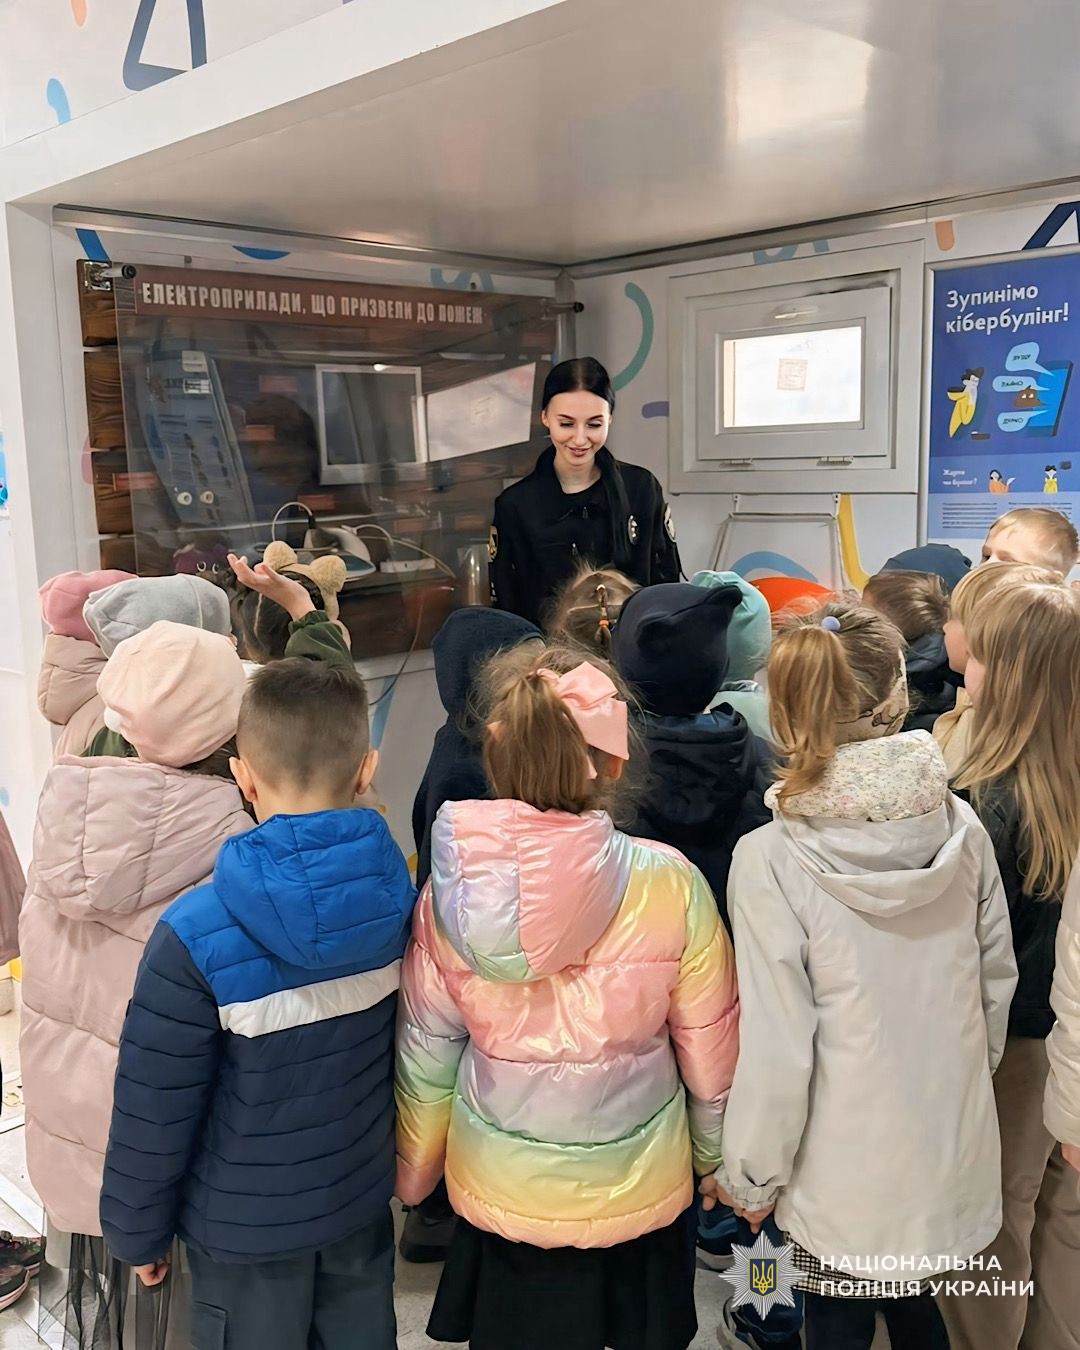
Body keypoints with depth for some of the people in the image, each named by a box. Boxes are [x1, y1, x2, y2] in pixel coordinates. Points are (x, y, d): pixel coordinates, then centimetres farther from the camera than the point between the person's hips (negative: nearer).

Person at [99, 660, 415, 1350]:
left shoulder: (194, 939, -28)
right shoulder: (399, 895, -16)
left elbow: (156, 1111, -17)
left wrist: (138, 1232, -1)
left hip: (245, 1223, -3)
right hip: (364, 1197, 3)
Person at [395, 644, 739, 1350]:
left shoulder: (452, 893, -17)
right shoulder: (670, 885, -22)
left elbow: (425, 1053, -5)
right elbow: (711, 1053, -10)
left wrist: (414, 1173, 13)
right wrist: (717, 1159, 10)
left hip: (499, 1196, 1)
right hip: (641, 1193, -1)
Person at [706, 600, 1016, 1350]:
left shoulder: (771, 859, -24)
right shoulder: (961, 826, -11)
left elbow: (778, 1043, -19)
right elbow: (997, 979, 1)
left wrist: (751, 1174, -3)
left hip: (849, 1170, -4)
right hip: (952, 1144, 4)